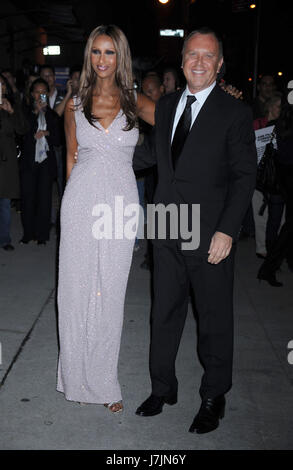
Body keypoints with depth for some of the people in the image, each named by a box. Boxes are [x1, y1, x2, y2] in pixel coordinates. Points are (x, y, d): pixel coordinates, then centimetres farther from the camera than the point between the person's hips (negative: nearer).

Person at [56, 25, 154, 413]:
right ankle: (78, 376, 23)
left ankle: (104, 380, 20)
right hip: (82, 203, 1)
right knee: (77, 287, 5)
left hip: (121, 203, 0)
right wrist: (76, 200, 11)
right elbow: (71, 159, 12)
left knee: (111, 291, 5)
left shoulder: (136, 102, 4)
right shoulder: (75, 105, 5)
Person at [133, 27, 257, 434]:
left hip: (211, 235, -5)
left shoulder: (235, 113, -7)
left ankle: (214, 399, 28)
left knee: (215, 320, 8)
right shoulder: (166, 106, 10)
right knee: (164, 313, 14)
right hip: (167, 232, 5)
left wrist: (227, 231, -18)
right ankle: (163, 388, 33)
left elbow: (245, 175, -10)